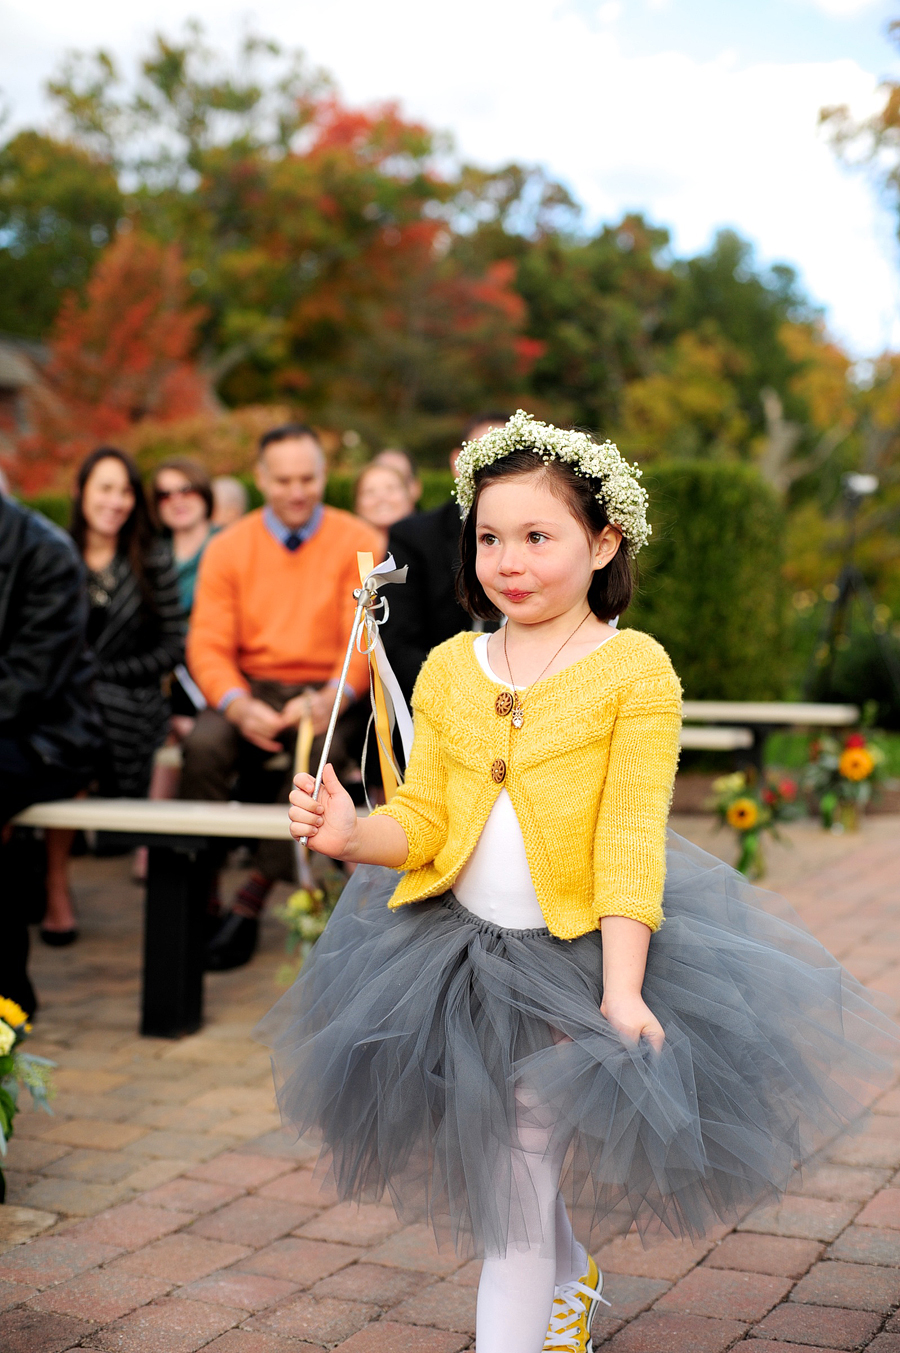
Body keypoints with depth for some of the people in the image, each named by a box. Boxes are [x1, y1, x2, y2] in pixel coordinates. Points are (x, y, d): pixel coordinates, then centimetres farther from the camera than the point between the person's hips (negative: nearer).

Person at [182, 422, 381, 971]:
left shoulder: (358, 543, 2)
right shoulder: (229, 548, 6)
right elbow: (208, 647, -1)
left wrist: (330, 699, -25)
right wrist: (240, 706, -22)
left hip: (325, 692, -1)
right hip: (252, 686, 1)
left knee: (320, 748, -34)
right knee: (204, 744, -30)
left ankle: (253, 900, -24)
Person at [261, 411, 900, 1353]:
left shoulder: (635, 668, -11)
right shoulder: (448, 668, 2)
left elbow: (631, 842, -14)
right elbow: (423, 819, 0)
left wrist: (620, 992, -19)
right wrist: (352, 836, -21)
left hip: (578, 954, -5)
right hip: (457, 947, 5)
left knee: (516, 1187, -2)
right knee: (499, 1169, 21)